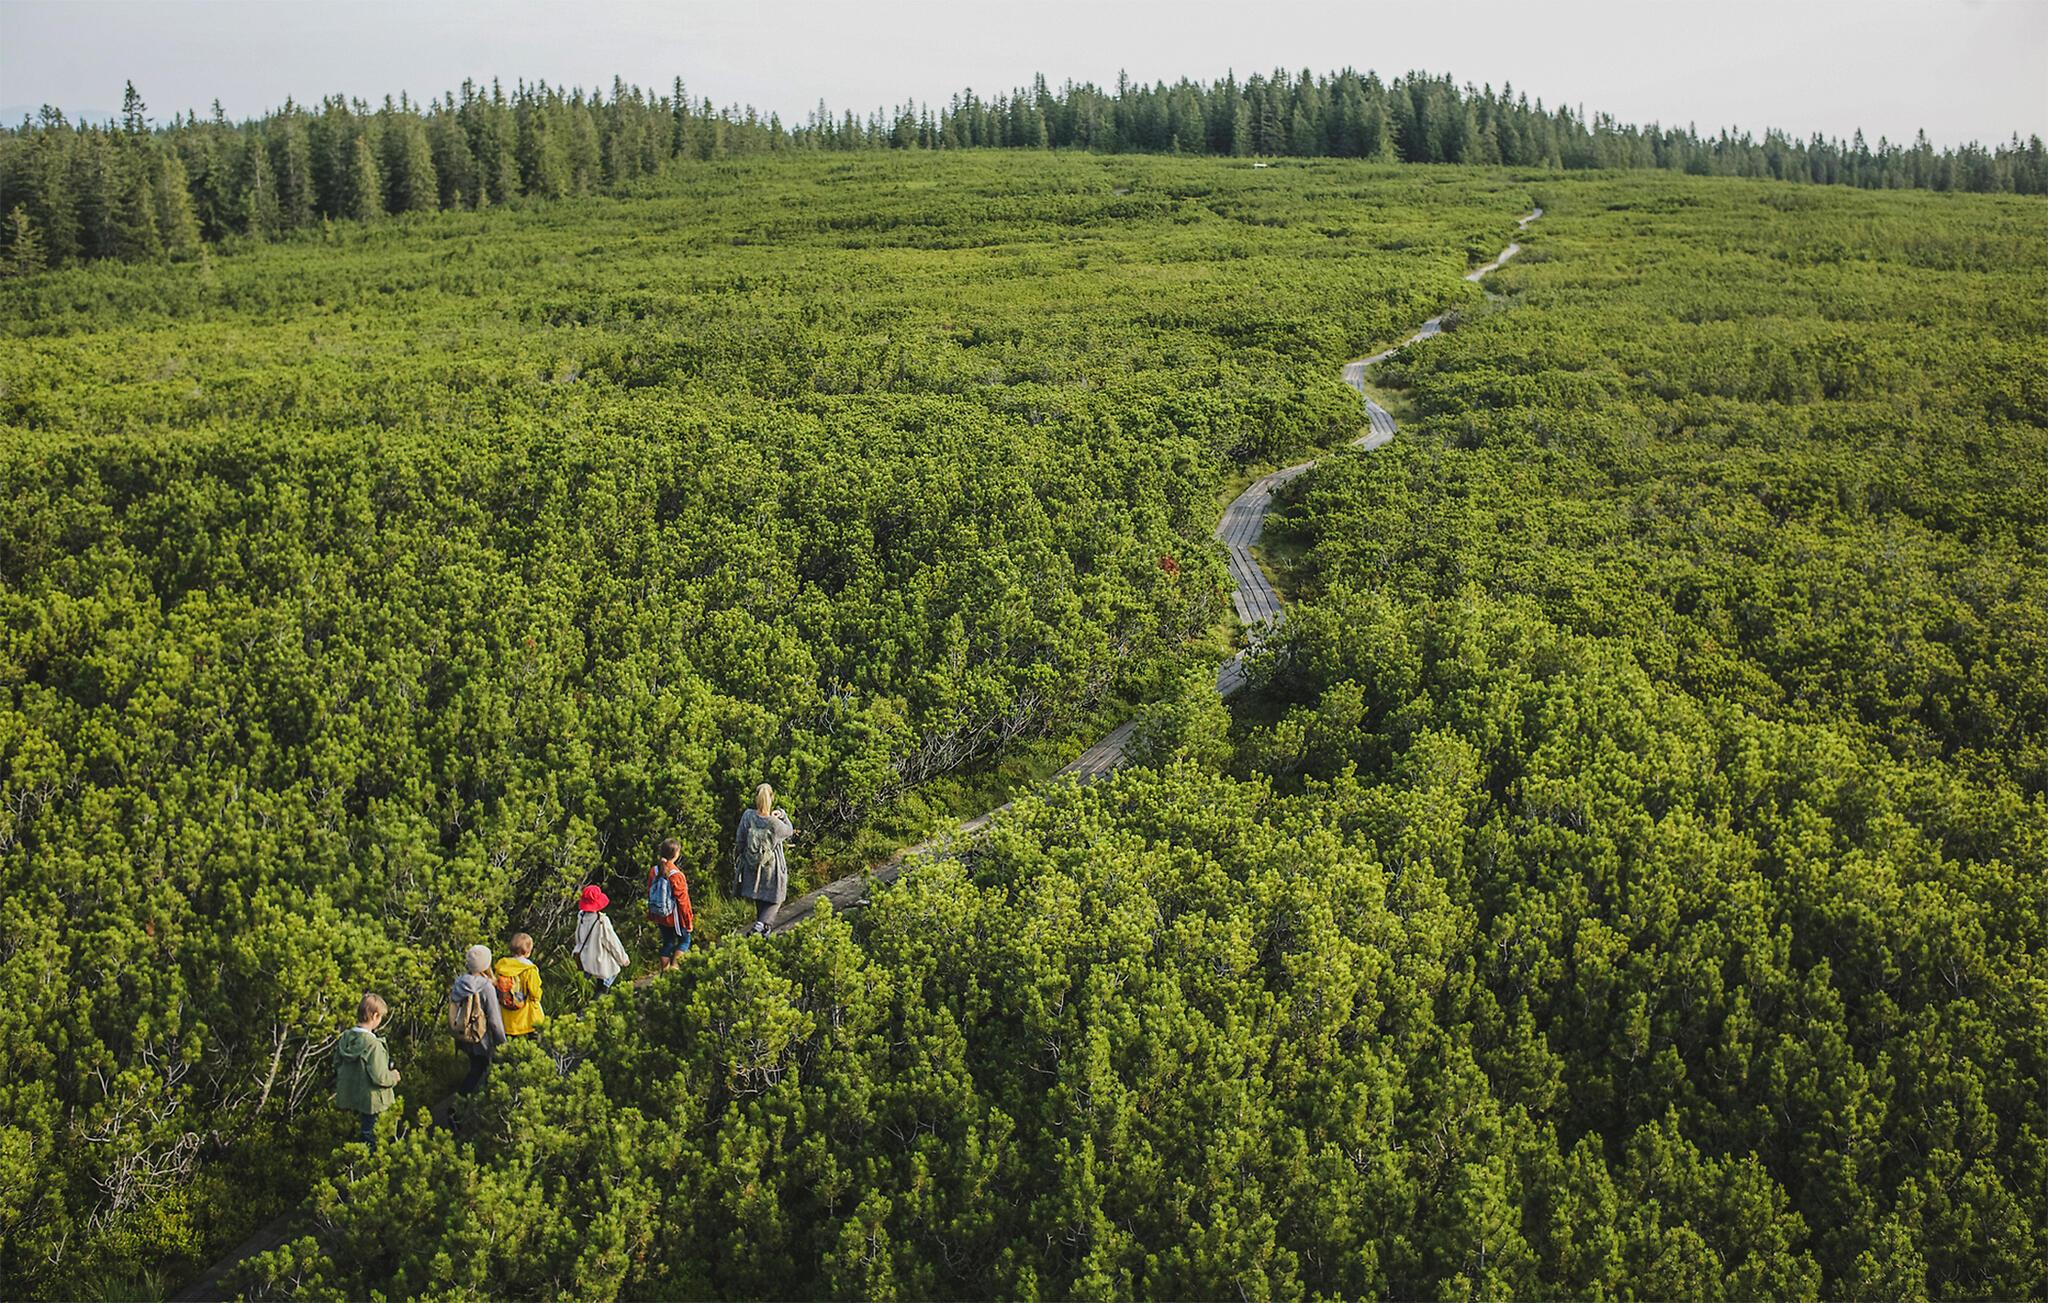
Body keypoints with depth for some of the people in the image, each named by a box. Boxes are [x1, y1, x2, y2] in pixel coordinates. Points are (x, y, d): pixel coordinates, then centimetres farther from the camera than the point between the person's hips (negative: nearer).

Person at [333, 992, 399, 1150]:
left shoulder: (345, 1038, -5)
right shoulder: (373, 1045, -27)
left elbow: (337, 1065, 6)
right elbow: (379, 1077, -26)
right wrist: (394, 1076, -7)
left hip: (348, 1095, 7)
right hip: (368, 1100, -7)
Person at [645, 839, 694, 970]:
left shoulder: (653, 871, -7)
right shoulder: (676, 875, -25)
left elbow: (650, 895, 4)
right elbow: (683, 901, -18)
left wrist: (652, 916, 17)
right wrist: (689, 921, -7)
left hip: (660, 916, 6)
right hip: (675, 917, -5)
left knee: (667, 943, 21)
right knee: (684, 940, 16)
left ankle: (664, 971, 25)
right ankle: (674, 966, 4)